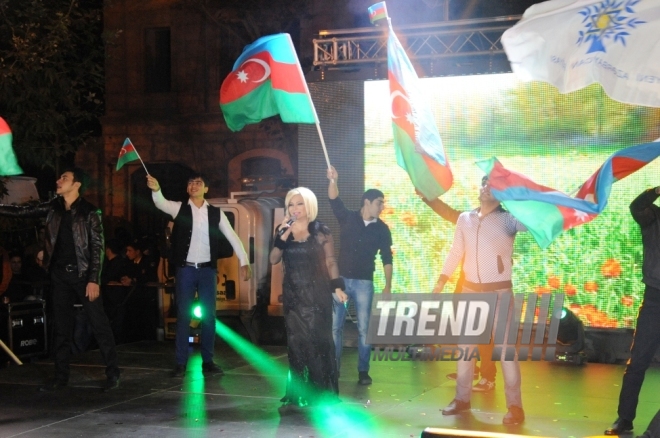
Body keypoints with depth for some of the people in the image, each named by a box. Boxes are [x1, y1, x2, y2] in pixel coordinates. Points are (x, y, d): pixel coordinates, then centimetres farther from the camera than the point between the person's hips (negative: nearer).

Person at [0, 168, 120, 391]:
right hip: (59, 274, 5)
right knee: (61, 326, 10)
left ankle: (112, 373, 2)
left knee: (99, 323, -4)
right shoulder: (53, 207, 7)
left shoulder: (89, 212, -8)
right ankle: (61, 375, 17)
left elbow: (97, 247, -10)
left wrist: (94, 279, -16)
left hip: (82, 274, -5)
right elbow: (22, 211, 10)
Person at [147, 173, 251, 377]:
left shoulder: (216, 213, 4)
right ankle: (180, 363, 6)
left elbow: (232, 237, 3)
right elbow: (161, 203, -18)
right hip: (185, 269, -1)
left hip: (207, 269, 1)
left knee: (209, 315, 5)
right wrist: (156, 190, -41)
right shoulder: (179, 208, 1)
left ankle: (208, 361, 14)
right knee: (183, 315, 1)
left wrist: (244, 262, -6)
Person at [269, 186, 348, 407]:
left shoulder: (321, 231, -1)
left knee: (318, 340, -4)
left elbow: (330, 262, -1)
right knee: (296, 342, 4)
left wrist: (337, 287, -10)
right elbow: (273, 259, -2)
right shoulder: (284, 230, 7)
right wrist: (283, 236, -14)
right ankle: (300, 392, 11)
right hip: (293, 294, 3)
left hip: (316, 294, -3)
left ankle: (322, 392, 4)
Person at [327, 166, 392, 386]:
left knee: (364, 328, 1)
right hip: (341, 279, 0)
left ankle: (363, 371, 9)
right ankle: (333, 368, 11)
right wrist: (333, 181, -32)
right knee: (335, 326, 3)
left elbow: (387, 258, 4)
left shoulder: (382, 229, 3)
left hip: (364, 282, 0)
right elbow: (334, 200, -13)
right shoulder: (347, 218, 1)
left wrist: (388, 286, -2)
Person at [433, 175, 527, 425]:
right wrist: (442, 280, 8)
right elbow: (456, 252, 12)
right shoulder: (465, 219, 6)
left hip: (500, 292, -5)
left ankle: (514, 406, 1)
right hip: (470, 290, 5)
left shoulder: (508, 219, -7)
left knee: (505, 347, -4)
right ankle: (462, 398, 22)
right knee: (465, 344, 10)